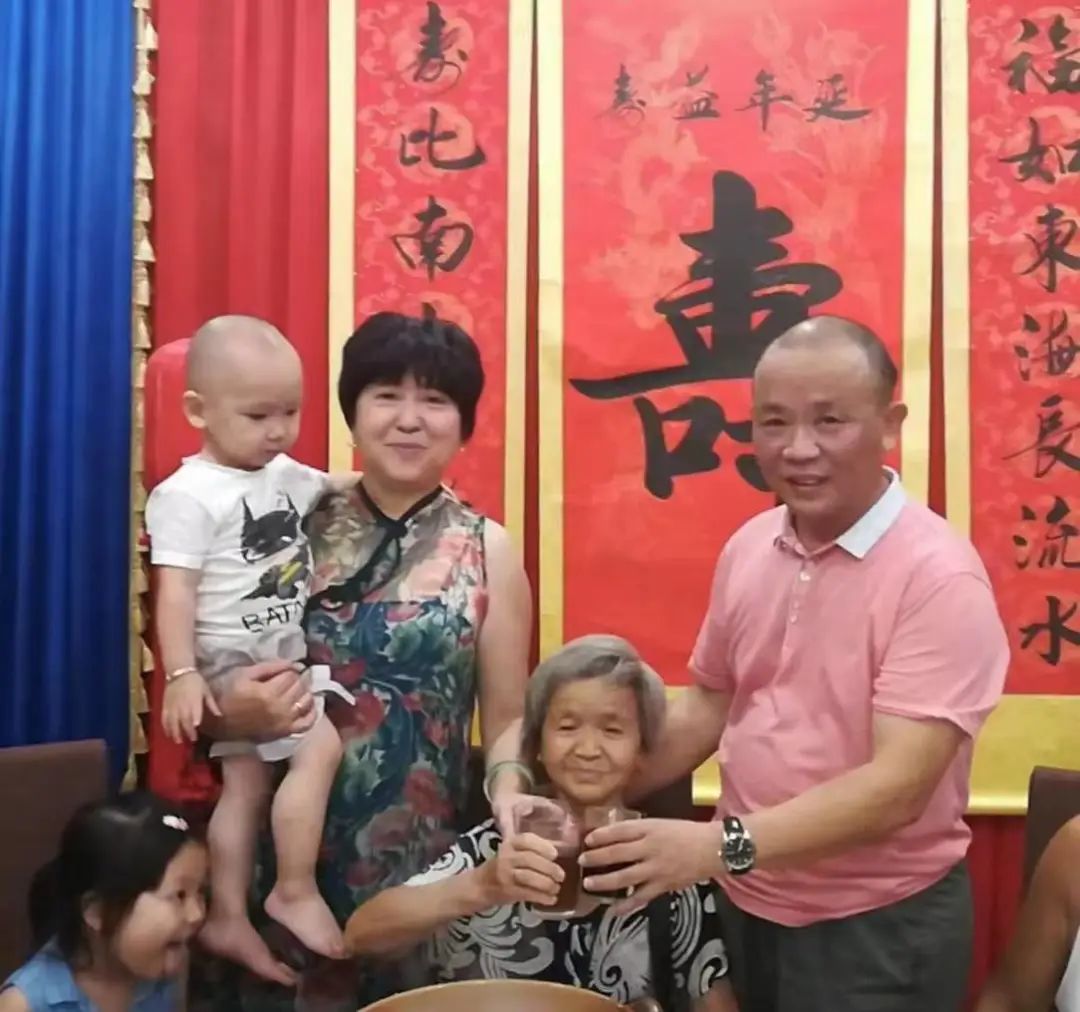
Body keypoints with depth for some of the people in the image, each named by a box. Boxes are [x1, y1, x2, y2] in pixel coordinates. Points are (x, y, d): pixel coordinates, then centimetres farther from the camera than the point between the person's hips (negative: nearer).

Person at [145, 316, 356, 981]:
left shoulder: (285, 473, 7)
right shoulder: (189, 495, -18)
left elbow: (338, 490, 25)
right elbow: (176, 589, -21)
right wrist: (181, 674, -26)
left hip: (279, 661, 8)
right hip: (236, 665, -8)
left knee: (246, 787, 13)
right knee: (321, 748, -17)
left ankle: (227, 920, 24)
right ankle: (295, 893, -3)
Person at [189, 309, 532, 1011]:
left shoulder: (489, 552, -1)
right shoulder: (299, 527, 0)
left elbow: (507, 716, 1)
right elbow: (222, 672, 7)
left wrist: (508, 789, -18)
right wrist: (230, 715, -13)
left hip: (418, 860, 0)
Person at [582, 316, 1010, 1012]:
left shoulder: (939, 575, -20)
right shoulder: (747, 547, 0)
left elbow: (898, 788, -25)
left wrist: (721, 845, -32)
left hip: (880, 926, -5)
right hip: (747, 906, 6)